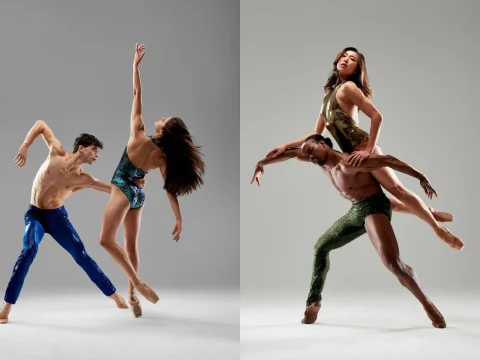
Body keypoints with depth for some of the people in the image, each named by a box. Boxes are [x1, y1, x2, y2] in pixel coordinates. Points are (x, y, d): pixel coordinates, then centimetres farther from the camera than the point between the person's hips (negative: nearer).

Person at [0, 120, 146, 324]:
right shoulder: (57, 152, -12)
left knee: (81, 255, -2)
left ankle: (113, 294, 13)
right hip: (34, 214, -2)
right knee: (29, 250, -27)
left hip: (57, 216, 2)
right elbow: (41, 124, -1)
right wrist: (25, 146, -11)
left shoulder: (84, 179, -8)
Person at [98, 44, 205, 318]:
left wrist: (136, 64, -9)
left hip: (122, 190, -6)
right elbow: (171, 189, -5)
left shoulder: (139, 137, -18)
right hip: (139, 195, 6)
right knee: (132, 245, 13)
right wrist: (179, 219, 3)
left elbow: (137, 96, -15)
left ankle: (138, 283, -18)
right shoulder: (164, 157, -7)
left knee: (107, 240, -7)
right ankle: (133, 294, 14)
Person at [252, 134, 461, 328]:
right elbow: (292, 153, 19)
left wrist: (421, 178, -23)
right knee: (321, 248, 19)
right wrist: (262, 163, 24)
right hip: (356, 211, 10)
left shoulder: (347, 163, -23)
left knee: (392, 262, -29)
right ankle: (314, 302, 27)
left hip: (374, 207, -10)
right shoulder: (322, 160, 4)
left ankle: (427, 304, -14)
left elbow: (388, 160, -24)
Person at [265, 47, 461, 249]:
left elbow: (376, 116, -15)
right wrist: (286, 146, 16)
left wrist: (369, 150, -19)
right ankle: (426, 212, 24)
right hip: (351, 155, 8)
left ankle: (437, 226, 9)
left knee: (396, 189, -6)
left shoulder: (348, 87, -5)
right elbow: (317, 134, 21)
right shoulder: (329, 94, 19)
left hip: (362, 150, -8)